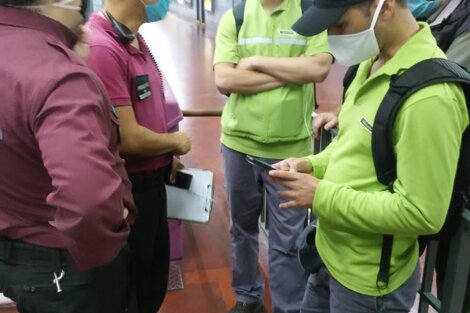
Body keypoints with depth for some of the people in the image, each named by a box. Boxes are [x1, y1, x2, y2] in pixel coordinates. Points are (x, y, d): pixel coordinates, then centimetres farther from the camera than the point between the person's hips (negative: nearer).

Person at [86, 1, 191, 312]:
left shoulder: (135, 39, 3)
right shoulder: (102, 48, -27)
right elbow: (128, 139, -27)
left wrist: (167, 157, 9)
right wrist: (176, 141, -10)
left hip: (151, 181, 9)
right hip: (127, 188, -9)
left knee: (154, 281, 27)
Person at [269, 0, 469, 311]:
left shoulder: (429, 95, -29)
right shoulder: (373, 61, 0)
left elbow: (421, 213, -28)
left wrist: (322, 196, -23)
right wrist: (313, 165, -4)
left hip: (369, 279, -8)